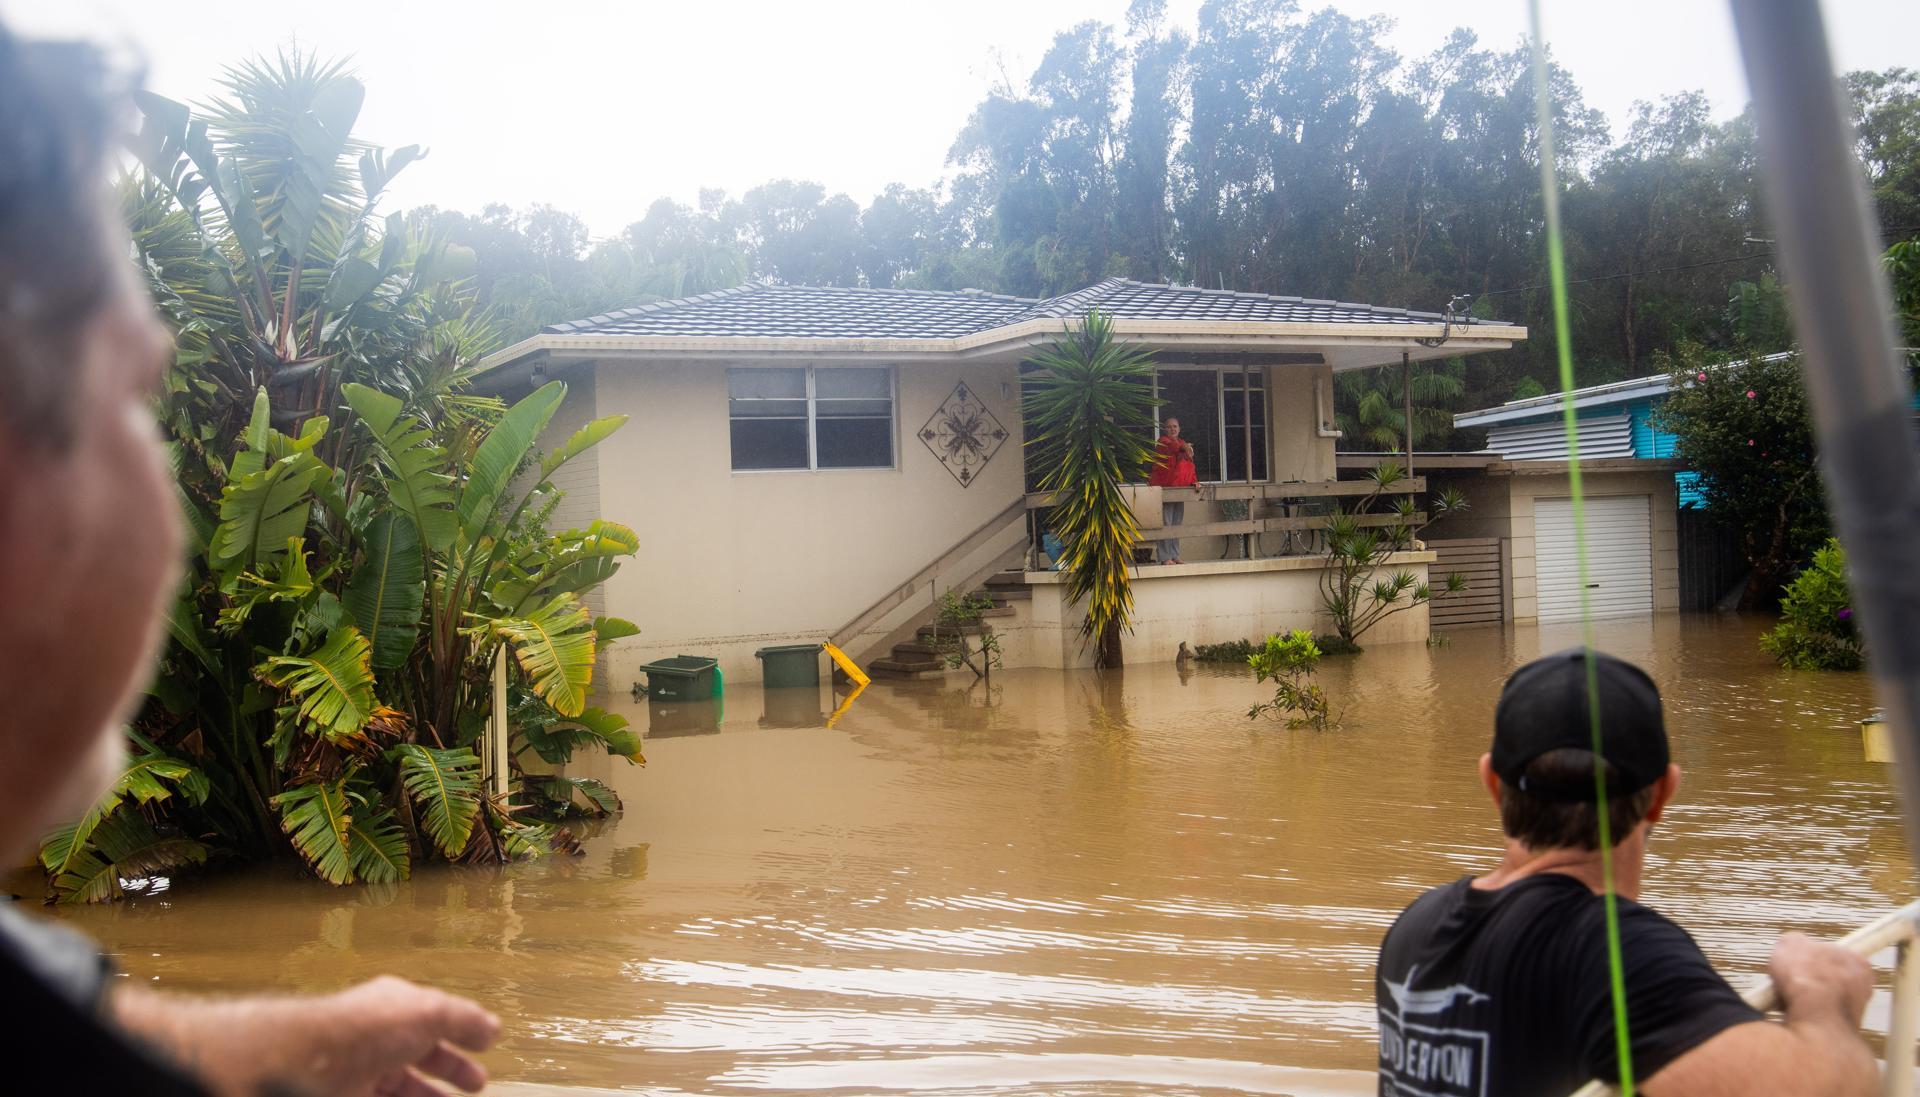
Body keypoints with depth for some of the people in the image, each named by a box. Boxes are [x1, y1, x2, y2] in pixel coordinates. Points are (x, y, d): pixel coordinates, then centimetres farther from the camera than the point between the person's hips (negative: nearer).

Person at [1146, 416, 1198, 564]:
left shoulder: (1183, 444, 18)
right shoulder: (1162, 442, -5)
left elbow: (1189, 466, 16)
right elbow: (1169, 447, -28)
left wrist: (1194, 481, 0)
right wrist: (1182, 447, -44)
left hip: (1179, 490, 8)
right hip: (1164, 489, -8)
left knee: (1177, 524, 11)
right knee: (1165, 523, -10)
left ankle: (1175, 555, 19)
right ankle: (1164, 557, -7)